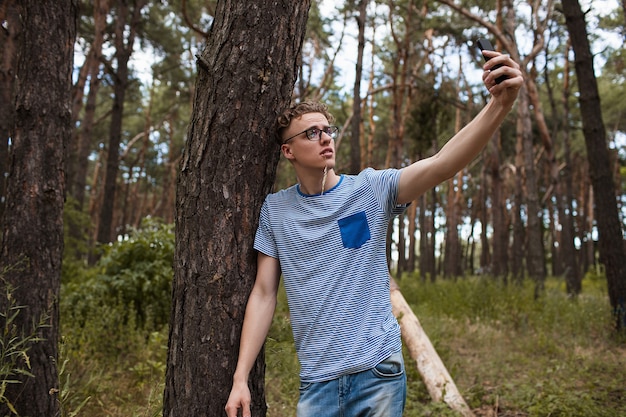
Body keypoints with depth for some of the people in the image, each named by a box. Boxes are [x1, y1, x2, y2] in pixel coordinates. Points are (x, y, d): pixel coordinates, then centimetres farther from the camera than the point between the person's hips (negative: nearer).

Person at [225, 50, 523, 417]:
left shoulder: (372, 189, -4)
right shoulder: (275, 210, 2)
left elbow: (441, 165, -20)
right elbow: (264, 294, 3)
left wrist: (500, 105, -35)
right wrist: (240, 378, -1)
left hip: (379, 371, -1)